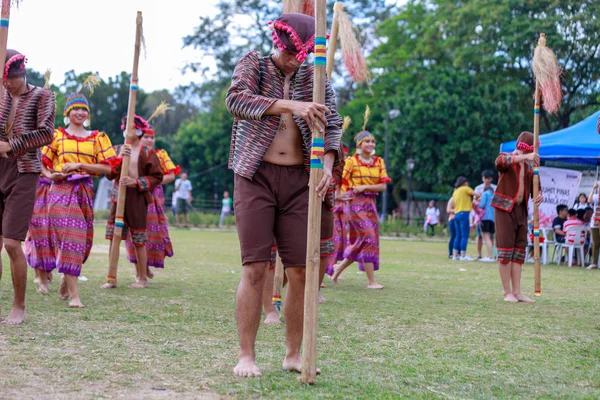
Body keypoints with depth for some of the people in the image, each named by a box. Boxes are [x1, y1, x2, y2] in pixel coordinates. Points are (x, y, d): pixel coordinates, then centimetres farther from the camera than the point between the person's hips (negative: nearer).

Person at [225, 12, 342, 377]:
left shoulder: (315, 76, 8)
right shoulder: (254, 63, -1)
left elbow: (332, 122, 5)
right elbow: (236, 99, -21)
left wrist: (327, 163, -15)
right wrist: (291, 105, -33)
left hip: (298, 180, 3)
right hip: (256, 176, -3)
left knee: (301, 270, 0)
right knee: (255, 268, -9)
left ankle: (293, 355, 12)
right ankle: (246, 356, 0)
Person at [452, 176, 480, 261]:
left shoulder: (455, 191, 20)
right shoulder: (465, 188, -1)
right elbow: (476, 195, -10)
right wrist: (476, 198, 12)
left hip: (456, 214, 8)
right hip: (464, 213, -7)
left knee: (458, 236, 10)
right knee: (465, 236, -8)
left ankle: (455, 255, 8)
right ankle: (463, 255, -13)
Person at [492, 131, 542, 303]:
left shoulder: (529, 165, 14)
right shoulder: (505, 158, -3)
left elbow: (534, 186, 12)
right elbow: (500, 161, -28)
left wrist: (539, 196, -12)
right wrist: (525, 156, -41)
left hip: (521, 210, 6)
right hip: (505, 209, -6)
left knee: (519, 251, 5)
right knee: (505, 250, -6)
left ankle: (517, 292, 8)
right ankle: (507, 292, -1)